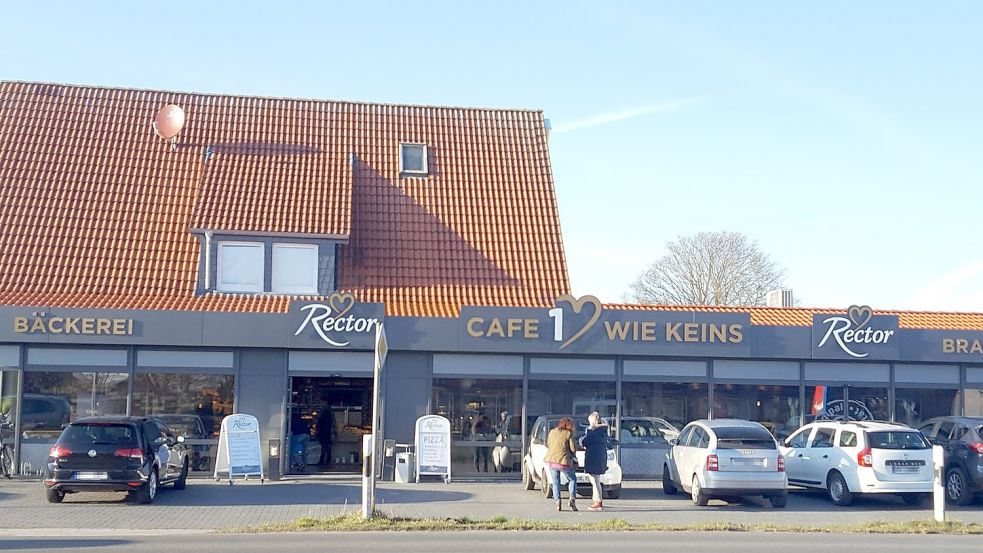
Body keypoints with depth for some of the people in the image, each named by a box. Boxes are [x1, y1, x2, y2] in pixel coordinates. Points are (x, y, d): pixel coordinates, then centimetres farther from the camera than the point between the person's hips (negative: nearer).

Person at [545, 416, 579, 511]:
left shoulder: (552, 432, 10)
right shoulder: (568, 434, -5)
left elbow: (548, 445, 19)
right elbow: (573, 449, -4)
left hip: (551, 461, 4)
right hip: (564, 461, -4)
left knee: (556, 483, 13)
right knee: (573, 479, 17)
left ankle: (558, 501, -4)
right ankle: (572, 499, 2)